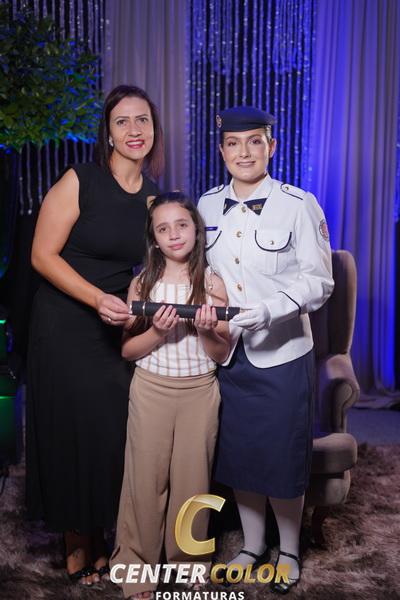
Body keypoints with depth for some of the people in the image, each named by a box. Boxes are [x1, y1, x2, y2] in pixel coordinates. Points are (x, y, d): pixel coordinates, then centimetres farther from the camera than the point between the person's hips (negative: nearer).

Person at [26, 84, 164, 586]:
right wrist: (98, 300, -22)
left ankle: (99, 540, 30)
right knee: (73, 432, 5)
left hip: (119, 329, 5)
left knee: (114, 430, 7)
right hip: (66, 328, -4)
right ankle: (77, 549, 25)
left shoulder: (154, 196, 3)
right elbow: (43, 255, -13)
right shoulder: (79, 182, -13)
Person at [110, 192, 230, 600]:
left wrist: (206, 332, -19)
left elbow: (223, 355, 0)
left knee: (192, 478, 8)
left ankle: (188, 564, 27)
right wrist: (157, 333, -18)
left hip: (199, 393, 0)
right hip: (151, 391, 0)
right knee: (146, 478, 6)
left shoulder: (213, 283, -2)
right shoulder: (142, 283, -1)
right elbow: (127, 350, -1)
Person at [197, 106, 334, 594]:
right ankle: (252, 544, 38)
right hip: (227, 353, 4)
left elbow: (318, 280, -13)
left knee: (282, 458, 8)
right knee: (238, 455, 15)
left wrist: (265, 311, -26)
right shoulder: (207, 205, 4)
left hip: (281, 354, -4)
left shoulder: (299, 205, -9)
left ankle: (288, 550, 33)